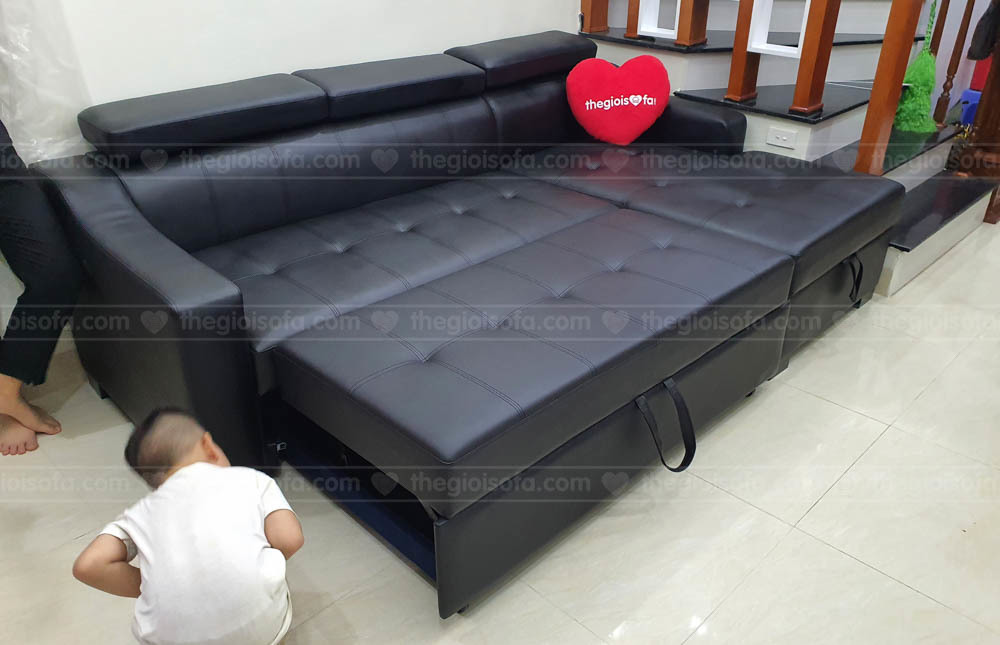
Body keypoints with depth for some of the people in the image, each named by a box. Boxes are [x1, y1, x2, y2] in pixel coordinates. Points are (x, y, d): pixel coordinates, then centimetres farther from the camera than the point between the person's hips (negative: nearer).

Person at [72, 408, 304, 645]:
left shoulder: (143, 511, 20)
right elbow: (289, 539, 2)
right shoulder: (250, 478, 15)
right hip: (258, 625, -2)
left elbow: (88, 566, 7)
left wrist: (156, 590, 19)